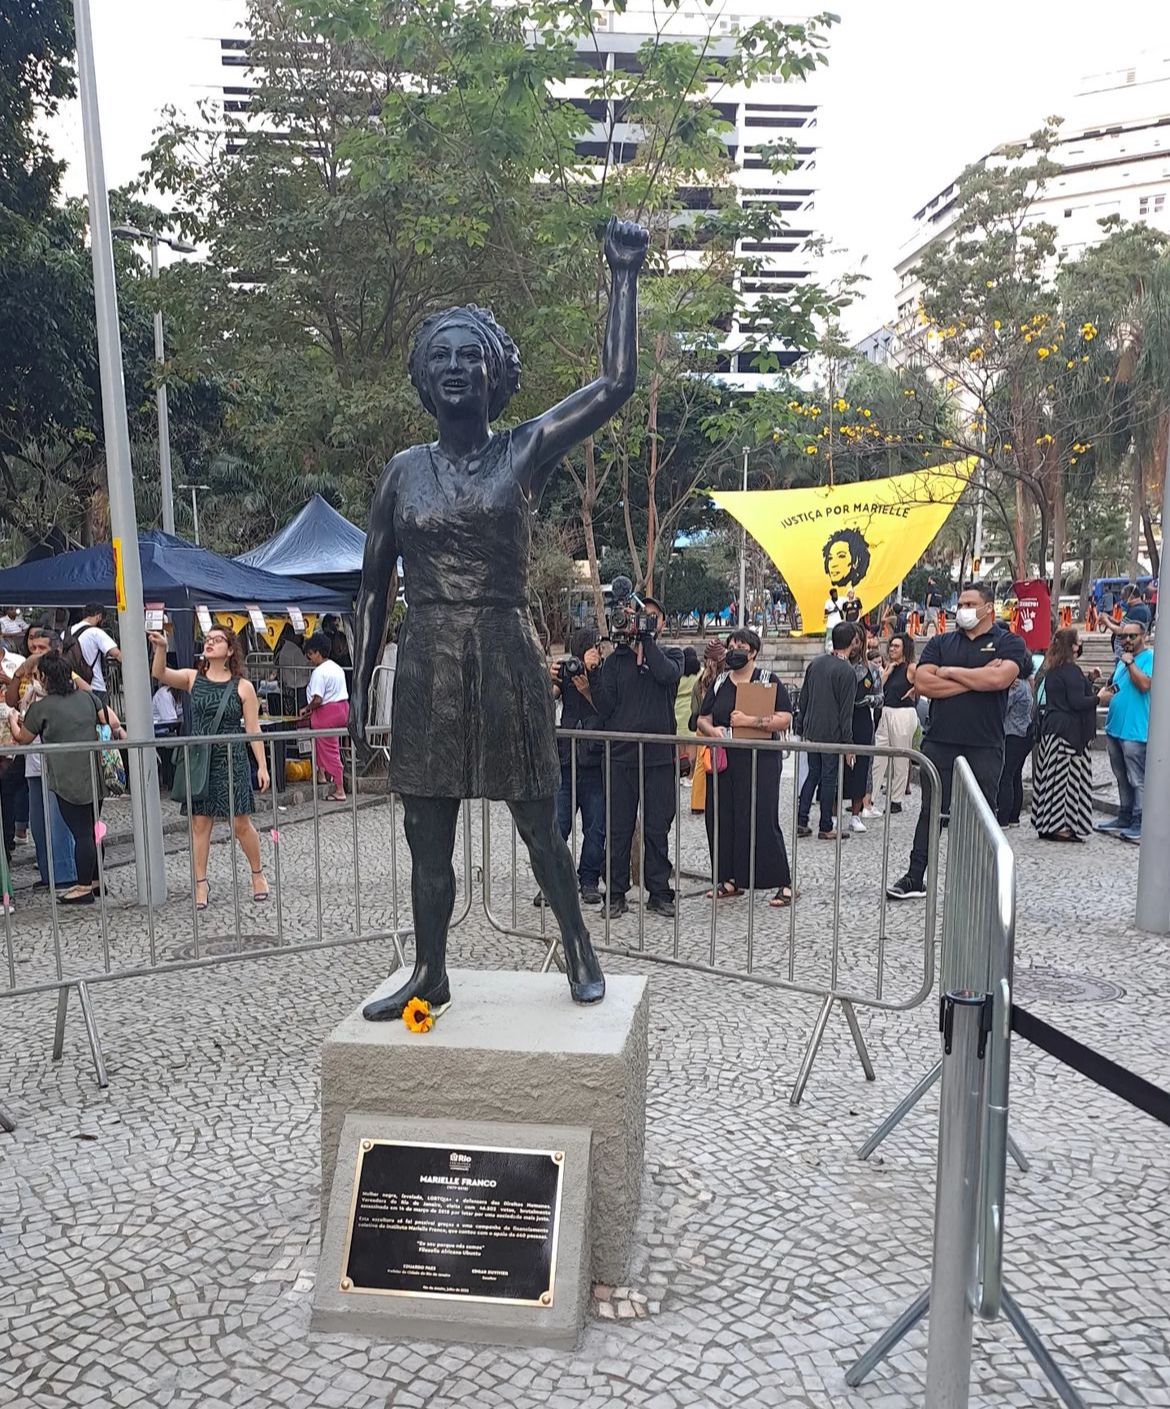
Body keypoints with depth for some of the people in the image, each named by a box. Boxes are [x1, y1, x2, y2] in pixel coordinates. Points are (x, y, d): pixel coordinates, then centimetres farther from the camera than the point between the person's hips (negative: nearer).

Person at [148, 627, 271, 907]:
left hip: (232, 761, -2)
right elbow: (160, 674, -11)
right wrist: (161, 649, -29)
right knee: (200, 823, 4)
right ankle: (201, 883, 15)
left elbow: (253, 730, -1)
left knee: (241, 823, 3)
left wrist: (262, 766, -4)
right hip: (199, 760, 2)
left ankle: (258, 874, 22)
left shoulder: (242, 686, -1)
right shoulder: (193, 679, 5)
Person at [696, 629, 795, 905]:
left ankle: (783, 883, 1)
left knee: (762, 821, -8)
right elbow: (702, 719, 17)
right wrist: (712, 730, -6)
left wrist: (749, 721, -17)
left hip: (760, 761, -5)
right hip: (723, 761, 5)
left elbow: (784, 721, -9)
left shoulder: (768, 682, 1)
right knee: (721, 819, 4)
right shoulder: (718, 683, 15)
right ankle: (731, 880, 17)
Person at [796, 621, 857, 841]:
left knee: (813, 774, 14)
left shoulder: (815, 664, 7)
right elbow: (846, 711, -15)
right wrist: (848, 744, -10)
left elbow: (803, 698, 12)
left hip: (812, 731, 6)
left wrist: (802, 729, 19)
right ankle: (826, 827, 10)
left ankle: (801, 822, 13)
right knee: (829, 778, 2)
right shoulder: (846, 671, -14)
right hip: (832, 734, -6)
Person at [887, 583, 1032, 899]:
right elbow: (923, 684, -5)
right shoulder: (940, 643, 11)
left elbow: (999, 678, -18)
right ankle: (915, 878, 15)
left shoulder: (1008, 643, 2)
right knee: (930, 811, 8)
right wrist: (975, 679, -10)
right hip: (939, 742, 3)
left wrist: (950, 672, -7)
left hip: (985, 746, -2)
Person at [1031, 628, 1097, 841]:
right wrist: (1098, 698, -4)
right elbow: (1077, 702, -17)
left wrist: (1088, 681, 23)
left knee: (1052, 776, 9)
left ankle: (1046, 825, 12)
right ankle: (1061, 826, -4)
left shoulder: (1050, 670, 14)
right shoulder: (1071, 671, -12)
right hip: (1069, 731, -9)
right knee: (1068, 776, -5)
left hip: (1050, 730, 9)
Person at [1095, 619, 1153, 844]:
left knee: (1138, 780, -5)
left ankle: (1140, 823, 0)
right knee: (1122, 779, 16)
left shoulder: (1150, 658, -8)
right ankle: (1124, 819, 25)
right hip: (1115, 728, 9)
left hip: (1135, 731, -9)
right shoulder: (1122, 660, 17)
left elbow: (1145, 684, -23)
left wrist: (1130, 662, -16)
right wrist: (1105, 693, 9)